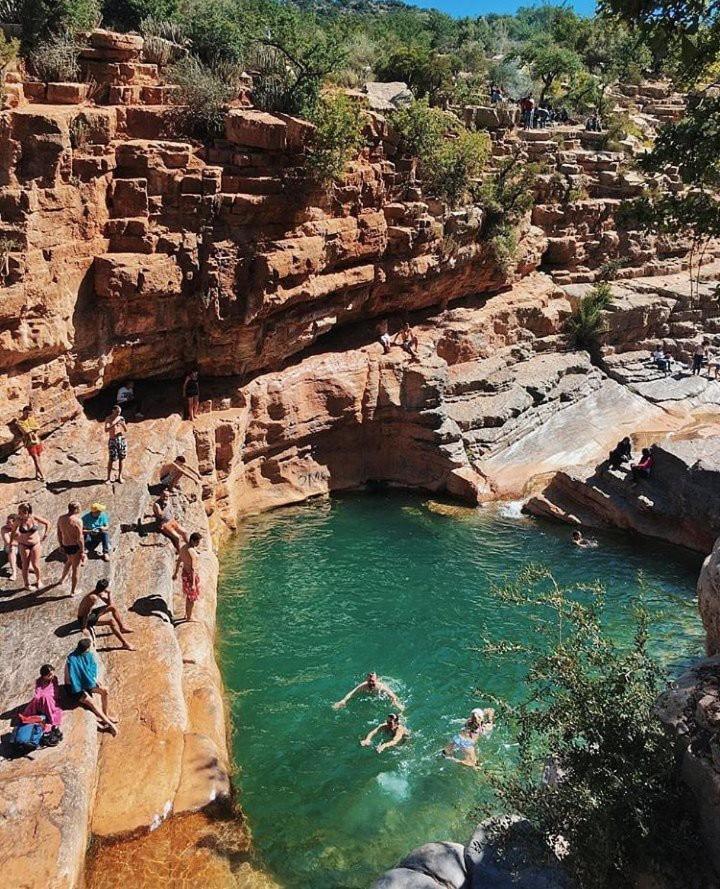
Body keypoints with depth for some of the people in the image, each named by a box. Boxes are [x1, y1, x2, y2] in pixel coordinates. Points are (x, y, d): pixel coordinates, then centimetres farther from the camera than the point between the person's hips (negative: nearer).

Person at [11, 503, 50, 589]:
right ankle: (26, 584, 23)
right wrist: (10, 543, 7)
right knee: (25, 566, 5)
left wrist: (45, 533, 1)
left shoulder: (35, 518, -16)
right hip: (24, 546, 1)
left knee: (35, 565, 3)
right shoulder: (19, 521, -14)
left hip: (36, 544, -1)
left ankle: (38, 580, 30)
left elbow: (47, 523, 2)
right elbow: (13, 531, 4)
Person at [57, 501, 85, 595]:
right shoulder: (77, 521, -22)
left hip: (65, 546, 7)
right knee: (75, 568, 9)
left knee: (70, 561, 35)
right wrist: (82, 551, -12)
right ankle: (73, 591, 21)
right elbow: (80, 538, -20)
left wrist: (61, 545, 22)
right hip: (75, 547, -7)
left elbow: (59, 534, 8)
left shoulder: (61, 518, -2)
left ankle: (62, 579, 54)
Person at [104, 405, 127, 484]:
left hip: (122, 439, 3)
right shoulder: (108, 419, -4)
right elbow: (106, 430, -18)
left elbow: (126, 430, 5)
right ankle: (109, 478, 3)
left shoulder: (121, 418, 6)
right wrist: (114, 424, -29)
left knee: (121, 459, 5)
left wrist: (123, 424, -15)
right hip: (113, 441, -3)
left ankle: (120, 477, 14)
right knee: (111, 460, -4)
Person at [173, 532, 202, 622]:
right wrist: (193, 583, -22)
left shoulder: (183, 547, -1)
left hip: (185, 572, 9)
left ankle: (187, 614, 38)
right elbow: (193, 569, -26)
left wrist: (175, 573, 22)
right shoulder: (192, 552, -28)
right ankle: (189, 617, 21)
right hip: (191, 575, -9)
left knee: (189, 595, 25)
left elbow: (178, 561, 11)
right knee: (192, 597, 9)